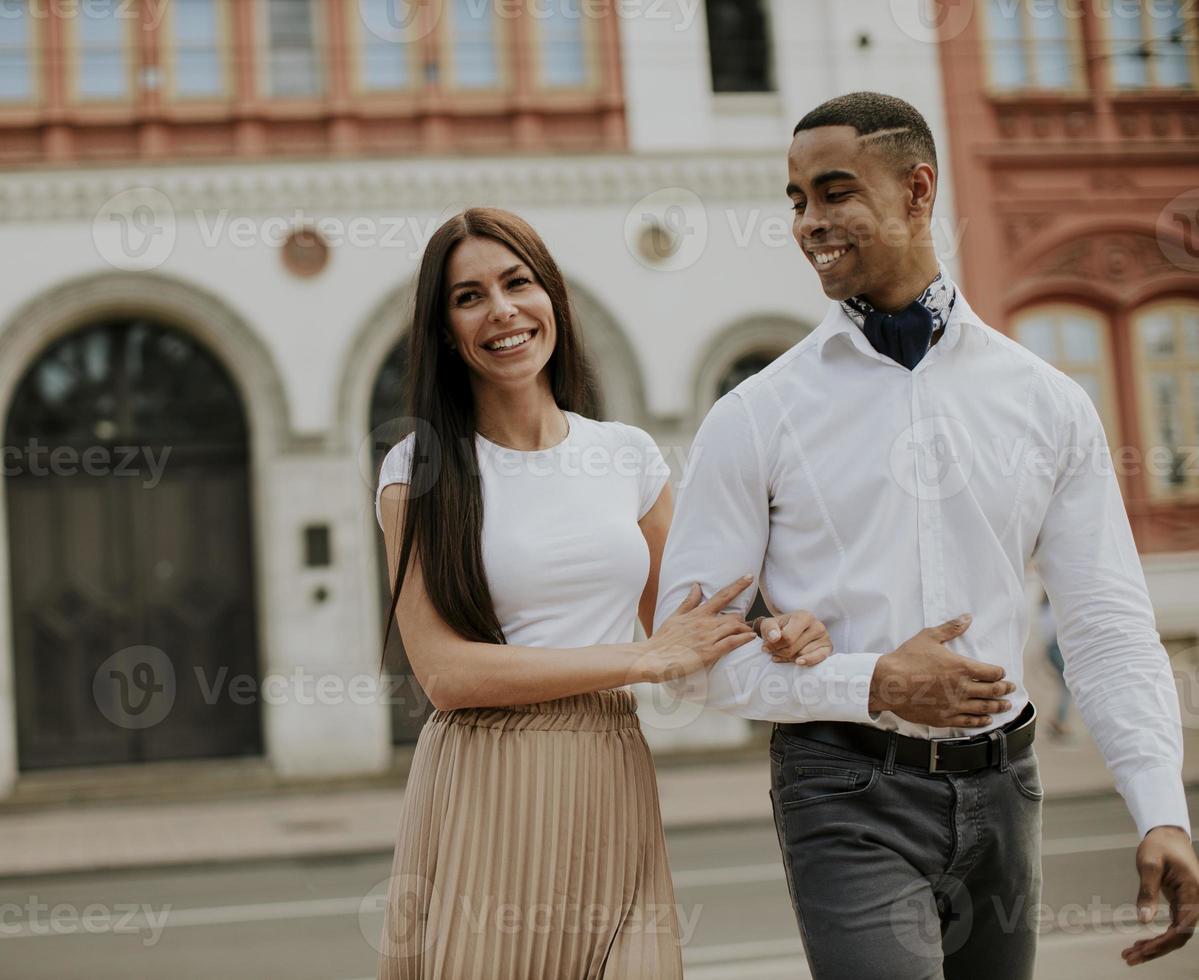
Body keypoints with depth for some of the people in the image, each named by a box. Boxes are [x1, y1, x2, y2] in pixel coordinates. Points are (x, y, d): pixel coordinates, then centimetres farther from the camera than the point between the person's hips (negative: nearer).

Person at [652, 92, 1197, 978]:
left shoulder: (1048, 403, 4)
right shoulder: (755, 416, -3)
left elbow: (1108, 623, 4)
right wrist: (871, 683, -15)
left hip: (999, 788, 3)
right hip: (849, 797, -3)